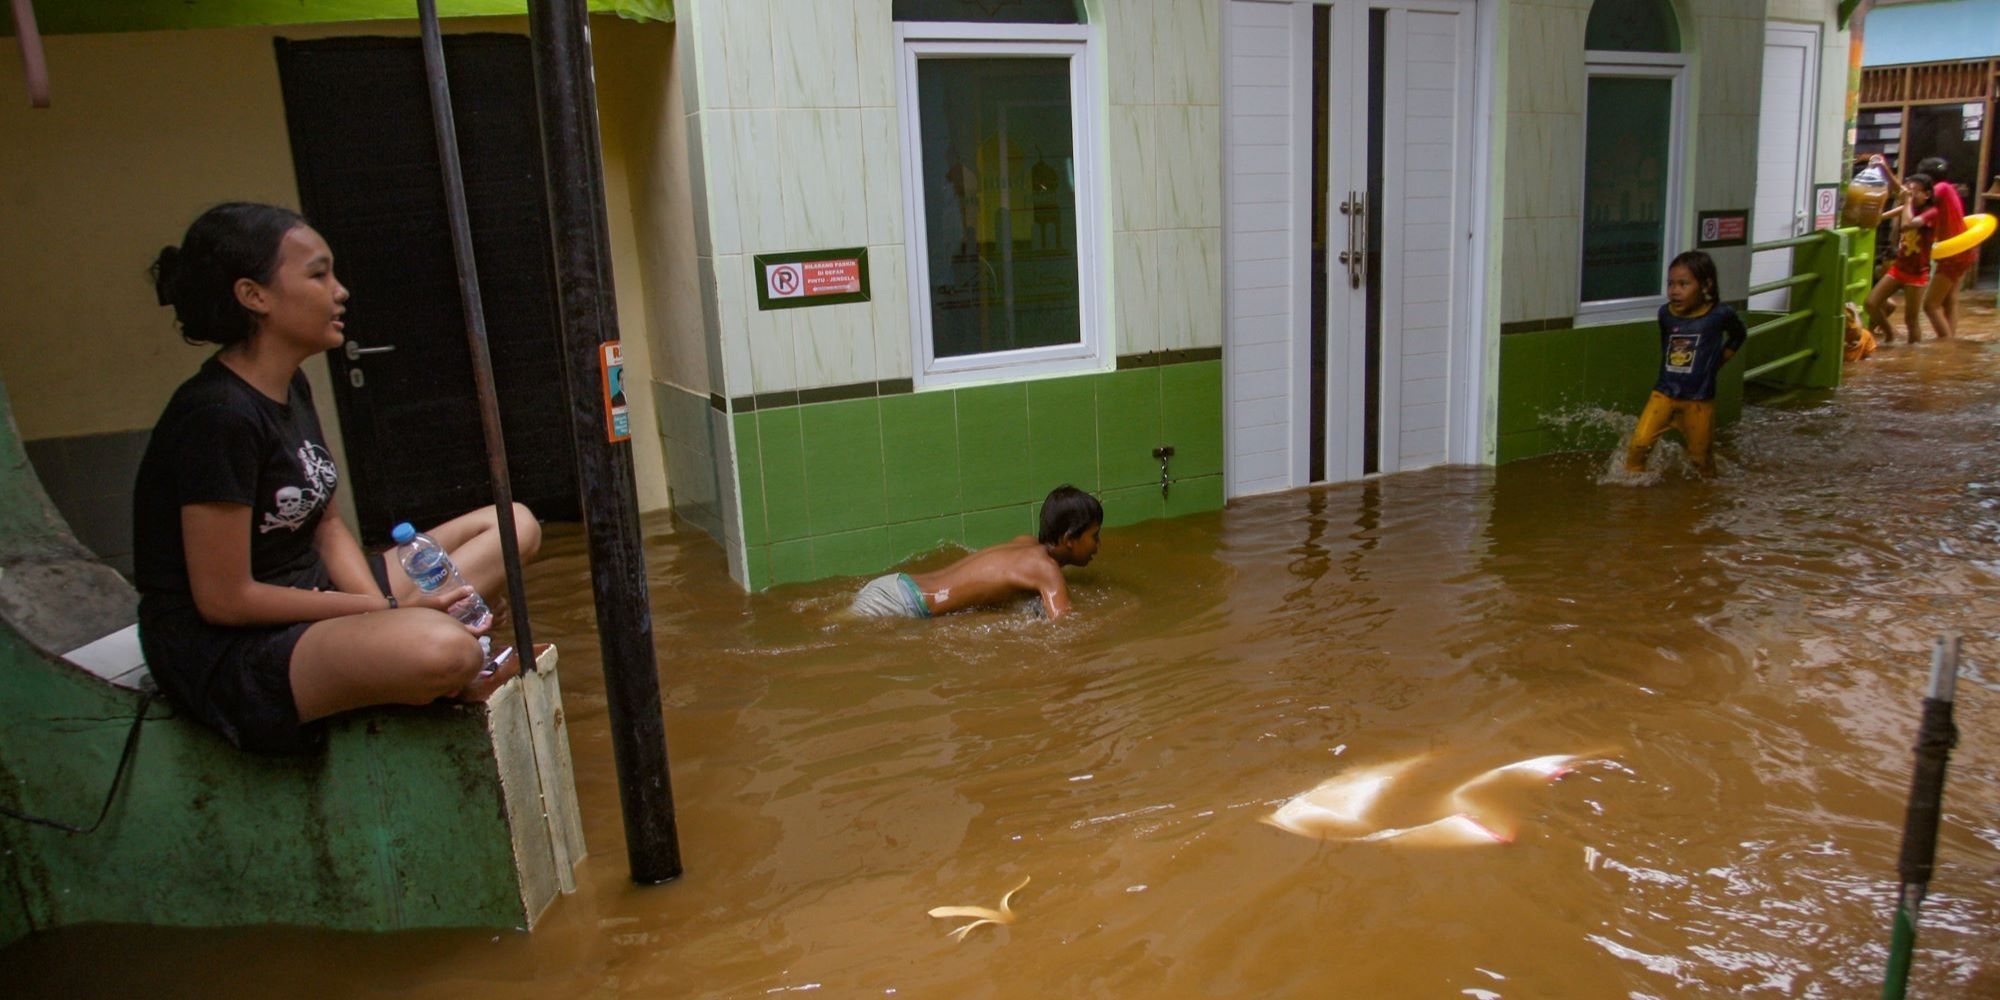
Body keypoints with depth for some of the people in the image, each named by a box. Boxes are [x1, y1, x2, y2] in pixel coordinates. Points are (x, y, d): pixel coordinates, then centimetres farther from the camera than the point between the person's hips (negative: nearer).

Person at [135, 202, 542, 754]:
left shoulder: (292, 389, 8)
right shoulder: (217, 414, -20)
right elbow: (224, 599, -19)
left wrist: (385, 608, -9)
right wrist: (387, 611, -15)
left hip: (308, 600, 10)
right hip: (225, 652, -10)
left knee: (513, 525, 6)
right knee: (443, 650, -38)